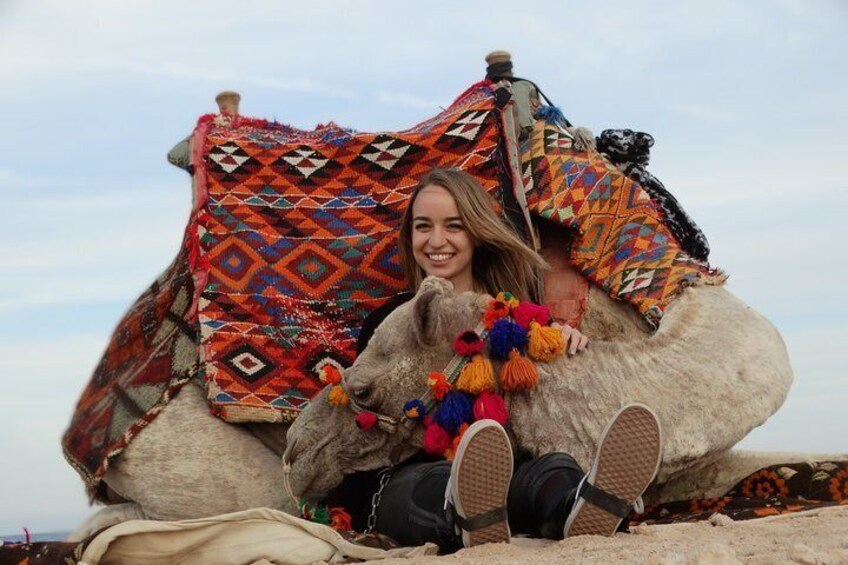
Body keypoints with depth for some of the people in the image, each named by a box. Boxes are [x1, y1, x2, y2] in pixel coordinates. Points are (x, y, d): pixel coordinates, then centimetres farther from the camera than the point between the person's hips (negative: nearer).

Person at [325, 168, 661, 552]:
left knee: (555, 469, -34)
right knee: (436, 484, -38)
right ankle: (473, 523, -73)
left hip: (509, 467, 1)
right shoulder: (388, 321, 16)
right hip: (408, 475, -1)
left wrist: (567, 342, -3)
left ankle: (579, 511, -70)